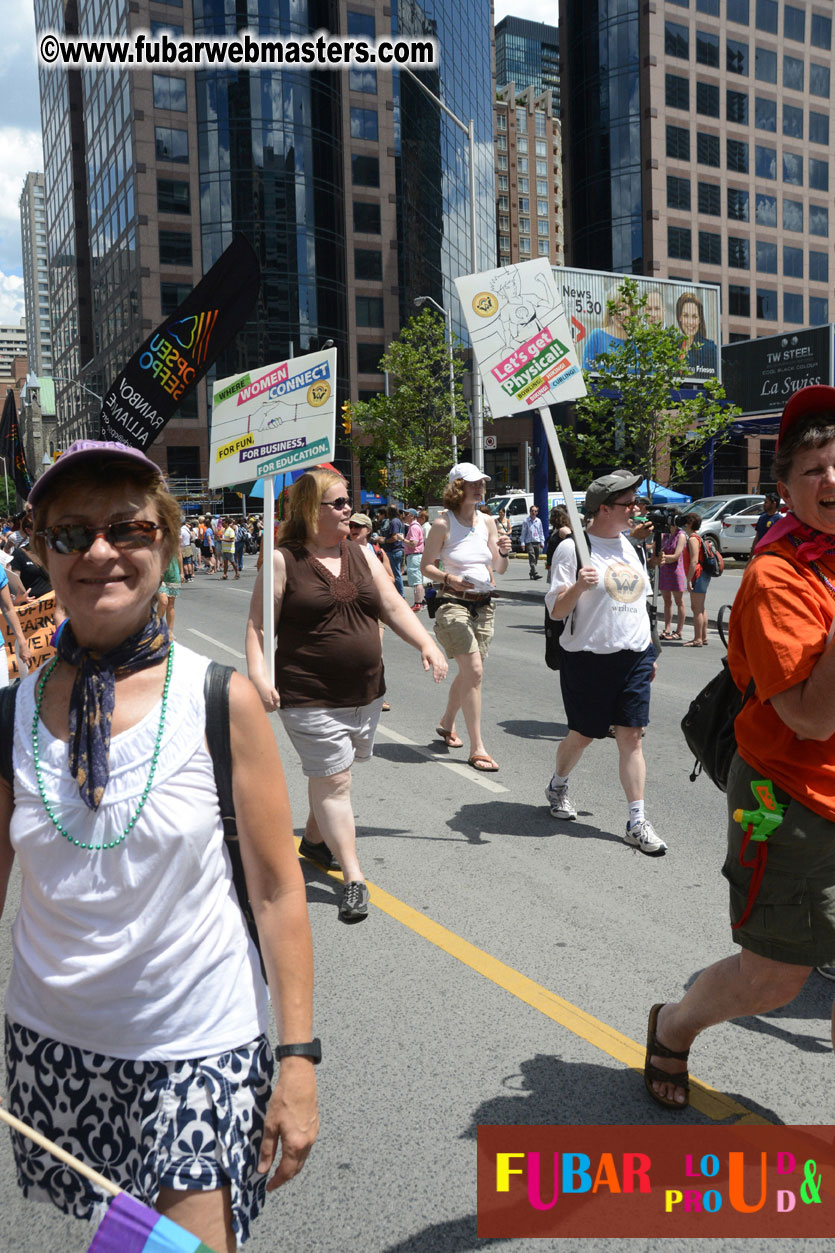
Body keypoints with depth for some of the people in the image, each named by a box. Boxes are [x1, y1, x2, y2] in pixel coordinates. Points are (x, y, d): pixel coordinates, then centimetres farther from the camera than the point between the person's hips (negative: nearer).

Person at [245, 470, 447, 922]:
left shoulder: (362, 555, 10)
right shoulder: (282, 561, -7)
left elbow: (393, 606, 8)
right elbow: (258, 625, -8)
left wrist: (426, 645, -5)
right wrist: (258, 673, -22)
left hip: (365, 693, 6)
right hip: (310, 697, -6)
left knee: (332, 773, 19)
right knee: (332, 781, -5)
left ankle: (315, 838, 42)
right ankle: (354, 879, 2)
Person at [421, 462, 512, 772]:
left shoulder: (487, 521, 7)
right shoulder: (443, 523, -8)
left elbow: (499, 569, 10)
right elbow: (426, 566, -4)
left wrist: (503, 551, -11)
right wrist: (450, 579, -21)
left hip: (484, 605, 6)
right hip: (453, 604, -6)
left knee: (468, 673, 15)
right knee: (474, 671, -15)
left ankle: (446, 723, 40)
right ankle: (476, 748, -8)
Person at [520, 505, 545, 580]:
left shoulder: (538, 521, 12)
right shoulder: (526, 521, 0)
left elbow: (541, 532, 18)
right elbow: (523, 532, 2)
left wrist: (542, 542, 12)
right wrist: (522, 543, -4)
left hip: (537, 542, 5)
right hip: (529, 542, -4)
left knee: (536, 559, 8)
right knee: (532, 558, -16)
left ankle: (531, 573, 22)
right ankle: (535, 573, -24)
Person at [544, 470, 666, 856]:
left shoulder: (628, 545, 12)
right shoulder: (572, 548, -9)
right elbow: (556, 610, -10)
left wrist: (648, 650, 19)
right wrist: (578, 586, -29)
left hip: (633, 657, 5)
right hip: (588, 658, -5)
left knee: (631, 736, 1)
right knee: (583, 734, 9)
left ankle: (637, 821, 5)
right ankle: (558, 786, 38)